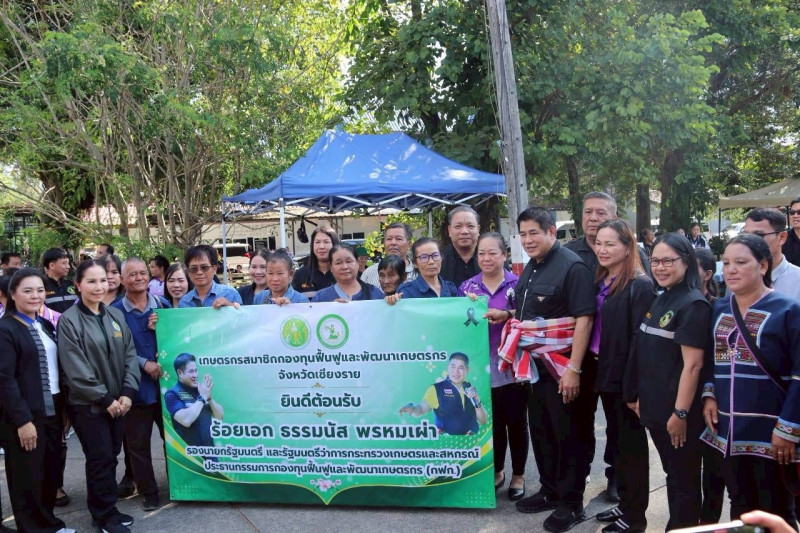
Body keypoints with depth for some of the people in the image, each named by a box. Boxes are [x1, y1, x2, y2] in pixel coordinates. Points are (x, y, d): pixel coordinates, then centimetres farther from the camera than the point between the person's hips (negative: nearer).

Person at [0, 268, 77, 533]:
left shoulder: (46, 326, 13)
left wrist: (65, 407, 10)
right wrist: (23, 420, -19)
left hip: (52, 411, 7)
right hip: (25, 417, -7)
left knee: (52, 471, 13)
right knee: (28, 477, 5)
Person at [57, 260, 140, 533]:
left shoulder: (116, 315, 6)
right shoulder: (68, 320, -10)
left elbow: (130, 355, 4)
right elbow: (75, 369, -14)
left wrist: (127, 393, -7)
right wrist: (104, 399, -14)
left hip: (118, 401, 5)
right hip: (88, 404, -5)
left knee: (111, 456, 12)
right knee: (100, 459, 1)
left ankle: (103, 510, 28)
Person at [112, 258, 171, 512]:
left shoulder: (163, 305, 5)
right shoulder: (115, 311, -3)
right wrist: (144, 363, -16)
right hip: (136, 385, -2)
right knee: (138, 443, 7)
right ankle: (148, 492, 22)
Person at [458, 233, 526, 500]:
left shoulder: (518, 284, -2)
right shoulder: (467, 286, 6)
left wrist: (507, 315, -22)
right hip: (481, 367, 2)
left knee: (516, 422, 8)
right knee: (492, 423, 12)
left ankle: (518, 474, 26)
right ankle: (496, 471, 31)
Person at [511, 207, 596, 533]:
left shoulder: (572, 266, -16)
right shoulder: (530, 268, 11)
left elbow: (584, 319, -22)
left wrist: (573, 369, -25)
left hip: (563, 368, -8)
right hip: (535, 366, 9)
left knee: (569, 436, 4)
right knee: (540, 431, 17)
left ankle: (571, 503, 18)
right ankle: (550, 491, 33)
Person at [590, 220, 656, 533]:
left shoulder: (640, 285, -15)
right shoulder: (600, 281, 8)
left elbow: (640, 339, -18)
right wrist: (596, 370, 9)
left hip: (626, 379, -7)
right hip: (606, 375, 7)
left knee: (632, 443, 5)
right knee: (617, 440, 17)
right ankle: (624, 503, 32)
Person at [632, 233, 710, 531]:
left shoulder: (693, 305, -15)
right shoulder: (660, 301, 9)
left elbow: (692, 365, -19)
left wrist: (680, 413, -20)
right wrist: (641, 397, 14)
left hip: (677, 412, -8)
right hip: (655, 408, 8)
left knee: (685, 480, 8)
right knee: (672, 475, 20)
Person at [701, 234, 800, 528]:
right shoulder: (718, 309, 8)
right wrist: (708, 394, 2)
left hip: (770, 433, -5)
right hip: (727, 430, 5)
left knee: (776, 515, 10)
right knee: (739, 508, 19)